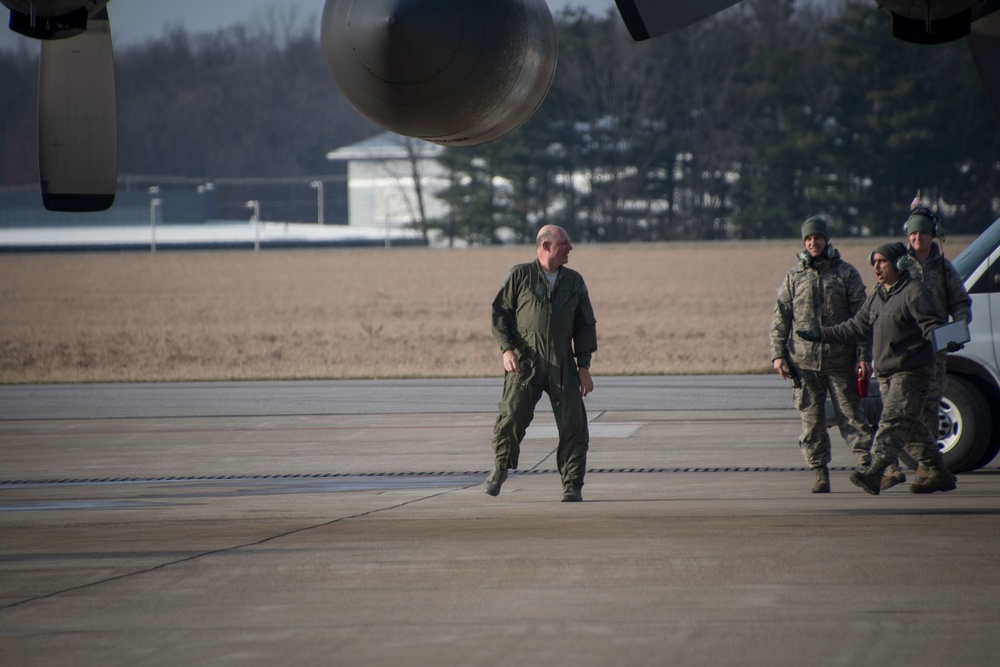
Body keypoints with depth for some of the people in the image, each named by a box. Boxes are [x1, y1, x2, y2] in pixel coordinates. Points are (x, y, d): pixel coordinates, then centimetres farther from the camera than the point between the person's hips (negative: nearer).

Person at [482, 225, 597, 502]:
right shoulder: (519, 276, 2)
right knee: (513, 413, -17)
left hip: (562, 365, 3)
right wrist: (507, 349, -10)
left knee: (572, 422, -4)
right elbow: (500, 312, 3)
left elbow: (585, 325, 15)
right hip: (524, 363, -3)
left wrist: (584, 366, 9)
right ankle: (500, 468, 6)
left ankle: (572, 486, 4)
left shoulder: (574, 281, 12)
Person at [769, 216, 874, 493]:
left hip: (841, 361, -2)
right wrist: (778, 354, 0)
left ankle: (868, 465, 0)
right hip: (804, 361, 2)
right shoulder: (794, 276, 9)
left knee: (851, 416, -3)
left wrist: (864, 356, -4)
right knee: (812, 421, 2)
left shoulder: (846, 273, 4)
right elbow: (780, 318, 10)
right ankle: (820, 474, 8)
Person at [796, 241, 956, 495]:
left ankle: (875, 471, -29)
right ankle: (939, 474, 18)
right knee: (911, 426, 11)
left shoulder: (914, 293, -10)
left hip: (911, 372, -9)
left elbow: (933, 324, -17)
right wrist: (821, 334, 19)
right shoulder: (876, 297, 18)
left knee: (892, 422, -17)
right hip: (886, 374, 9)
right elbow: (857, 327, 22)